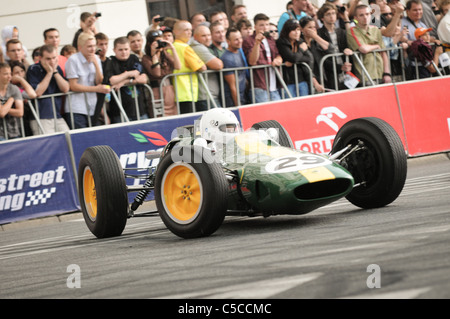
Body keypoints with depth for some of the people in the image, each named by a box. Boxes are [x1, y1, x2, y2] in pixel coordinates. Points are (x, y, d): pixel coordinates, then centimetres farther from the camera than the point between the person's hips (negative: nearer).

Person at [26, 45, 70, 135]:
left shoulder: (57, 68, 12)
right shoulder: (33, 70, -4)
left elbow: (66, 89, 2)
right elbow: (38, 92, -15)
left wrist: (55, 72, -6)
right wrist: (49, 73, -12)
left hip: (58, 117, 5)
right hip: (40, 119, -5)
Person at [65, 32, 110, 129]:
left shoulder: (96, 59, 11)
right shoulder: (73, 60, -8)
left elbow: (99, 82, 5)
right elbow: (73, 86, -11)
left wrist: (96, 64, -7)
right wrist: (96, 89, -11)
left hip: (92, 110, 6)